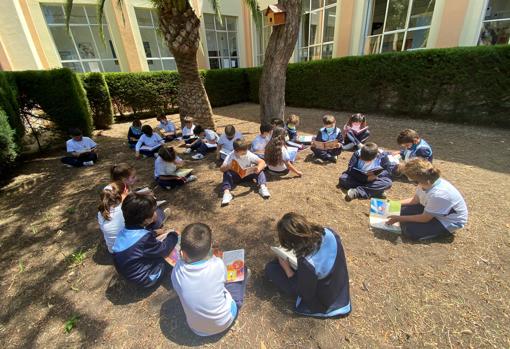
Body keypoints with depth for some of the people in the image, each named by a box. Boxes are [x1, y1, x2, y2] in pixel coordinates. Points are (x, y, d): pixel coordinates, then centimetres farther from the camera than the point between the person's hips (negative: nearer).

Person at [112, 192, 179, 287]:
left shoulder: (124, 231, -11)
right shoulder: (144, 239, -36)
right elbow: (164, 250, -19)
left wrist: (154, 232, 14)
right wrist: (173, 235, -4)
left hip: (132, 272, 8)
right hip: (146, 279, -7)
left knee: (164, 237, 15)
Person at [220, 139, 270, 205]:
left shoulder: (249, 155, -21)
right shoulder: (230, 157, -22)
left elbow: (262, 162, -23)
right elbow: (221, 169, -28)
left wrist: (259, 168, -45)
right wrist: (228, 167, -51)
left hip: (248, 175, 1)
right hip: (235, 176, -1)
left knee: (259, 171, -24)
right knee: (227, 173, -31)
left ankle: (262, 186, -35)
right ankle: (226, 192, -41)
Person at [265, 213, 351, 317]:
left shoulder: (307, 263, -41)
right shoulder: (329, 232, -24)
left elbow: (304, 294, -21)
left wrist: (287, 269, -12)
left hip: (321, 302, -5)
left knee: (270, 268, -2)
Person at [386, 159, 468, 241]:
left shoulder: (437, 194, -38)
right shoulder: (428, 183, -15)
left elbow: (424, 218, -24)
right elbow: (415, 200, 4)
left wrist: (399, 218, -17)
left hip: (449, 222, -8)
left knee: (410, 230, -18)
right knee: (404, 210, -1)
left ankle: (445, 231, 1)